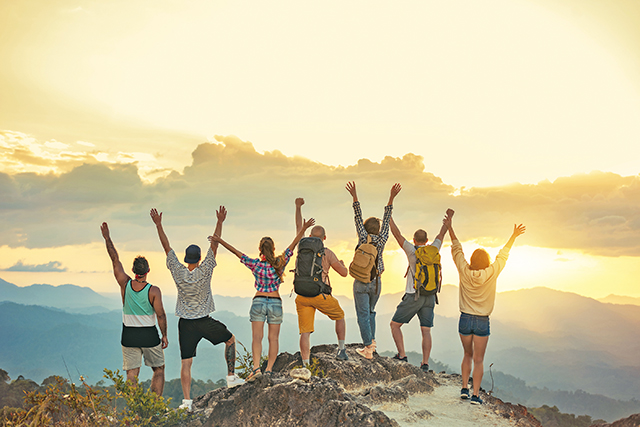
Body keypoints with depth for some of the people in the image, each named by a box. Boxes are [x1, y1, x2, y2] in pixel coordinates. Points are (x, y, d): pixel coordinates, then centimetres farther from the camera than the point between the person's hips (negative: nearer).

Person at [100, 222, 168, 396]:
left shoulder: (125, 284, -7)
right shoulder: (154, 291, -13)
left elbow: (115, 260, 1)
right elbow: (160, 315, -10)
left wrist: (107, 238, 9)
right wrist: (164, 335, 2)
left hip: (129, 336, 2)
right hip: (149, 335, -2)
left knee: (132, 373, 5)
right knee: (159, 370, 14)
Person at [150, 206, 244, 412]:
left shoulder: (178, 273, -6)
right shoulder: (205, 271, -11)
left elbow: (167, 247, -2)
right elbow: (214, 245, -10)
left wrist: (158, 225, 2)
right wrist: (220, 222, -9)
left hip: (186, 324, 2)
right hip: (205, 322, -2)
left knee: (186, 362, 2)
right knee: (230, 340, 22)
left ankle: (187, 400, -4)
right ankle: (231, 377, 21)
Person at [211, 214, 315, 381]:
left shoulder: (256, 265, -4)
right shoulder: (280, 263, -3)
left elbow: (236, 252, -1)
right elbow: (293, 245, -1)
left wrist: (220, 241, 4)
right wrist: (303, 229, 1)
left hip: (258, 301, -1)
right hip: (276, 302, 1)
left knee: (257, 337, -4)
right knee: (273, 338, 5)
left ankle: (256, 367, -19)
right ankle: (269, 369, -2)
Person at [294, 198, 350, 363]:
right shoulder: (327, 253, -2)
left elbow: (299, 227, 25)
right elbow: (344, 273, 3)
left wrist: (298, 208, 35)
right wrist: (342, 264, 26)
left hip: (302, 295, 3)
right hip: (321, 295, -2)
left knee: (305, 332, -1)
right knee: (340, 316, 23)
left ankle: (306, 365, -9)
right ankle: (341, 350, 21)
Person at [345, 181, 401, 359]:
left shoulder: (364, 238, -9)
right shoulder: (382, 240, -2)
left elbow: (358, 218, -12)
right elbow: (386, 219, 1)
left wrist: (354, 196, -13)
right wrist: (392, 197, 3)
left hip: (361, 282, -4)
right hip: (376, 282, 4)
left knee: (363, 315, 0)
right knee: (370, 312, 23)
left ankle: (368, 349, -2)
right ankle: (371, 342, 21)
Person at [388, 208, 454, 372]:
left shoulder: (412, 251, -7)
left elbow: (397, 234, -4)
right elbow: (442, 234, 21)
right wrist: (449, 218, 35)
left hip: (413, 296, -4)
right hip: (430, 297, 4)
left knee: (395, 324, 6)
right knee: (426, 331, 3)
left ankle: (402, 356, -4)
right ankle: (425, 364, -5)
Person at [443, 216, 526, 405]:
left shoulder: (464, 272, -6)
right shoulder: (491, 274, -9)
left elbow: (457, 249, 5)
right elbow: (503, 255, 2)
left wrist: (450, 228, 16)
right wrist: (514, 236, 14)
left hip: (465, 319, 2)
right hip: (482, 321, -2)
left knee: (468, 355, 19)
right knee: (478, 360, 2)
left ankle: (464, 388, 16)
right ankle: (475, 395, -2)